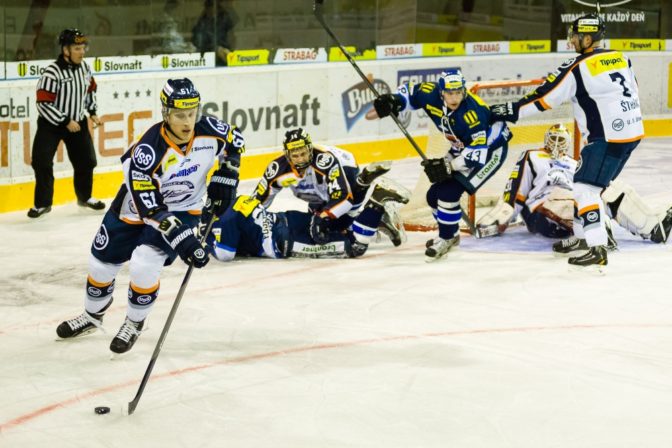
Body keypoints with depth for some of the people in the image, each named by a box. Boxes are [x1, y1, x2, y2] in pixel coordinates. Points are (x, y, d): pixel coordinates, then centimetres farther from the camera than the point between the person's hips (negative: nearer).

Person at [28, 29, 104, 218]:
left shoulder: (85, 67, -3)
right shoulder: (52, 72, -24)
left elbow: (90, 90, 15)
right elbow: (44, 104, -23)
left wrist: (92, 113, 7)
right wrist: (65, 121, -22)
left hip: (78, 121, 5)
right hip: (51, 123, -5)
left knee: (86, 160, 9)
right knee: (42, 162, -10)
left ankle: (85, 197, 29)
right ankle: (42, 203, 2)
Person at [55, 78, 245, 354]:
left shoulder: (209, 131, -22)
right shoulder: (148, 150, -34)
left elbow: (234, 141, 4)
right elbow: (149, 208, -31)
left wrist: (225, 178, -5)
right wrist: (181, 239, -37)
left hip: (182, 210, 1)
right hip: (136, 207, 0)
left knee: (144, 265, -19)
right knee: (101, 263, 11)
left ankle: (134, 324, 8)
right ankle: (92, 316, 42)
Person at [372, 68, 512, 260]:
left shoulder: (472, 113, -37)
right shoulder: (431, 95, -18)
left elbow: (479, 151, -36)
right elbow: (410, 92, 3)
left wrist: (449, 165, -38)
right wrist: (393, 101, -16)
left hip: (491, 149, -8)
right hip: (463, 149, 8)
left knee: (449, 192, -20)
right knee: (435, 194, 7)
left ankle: (446, 239, -1)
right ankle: (450, 234, 31)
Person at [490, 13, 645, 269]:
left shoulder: (578, 67, -12)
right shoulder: (621, 58, 10)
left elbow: (546, 96, -9)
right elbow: (631, 91, 19)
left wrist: (512, 111, -1)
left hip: (609, 137, -9)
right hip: (632, 131, 9)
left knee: (585, 188, -8)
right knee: (585, 182, 20)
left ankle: (597, 249, -14)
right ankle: (582, 237, 29)